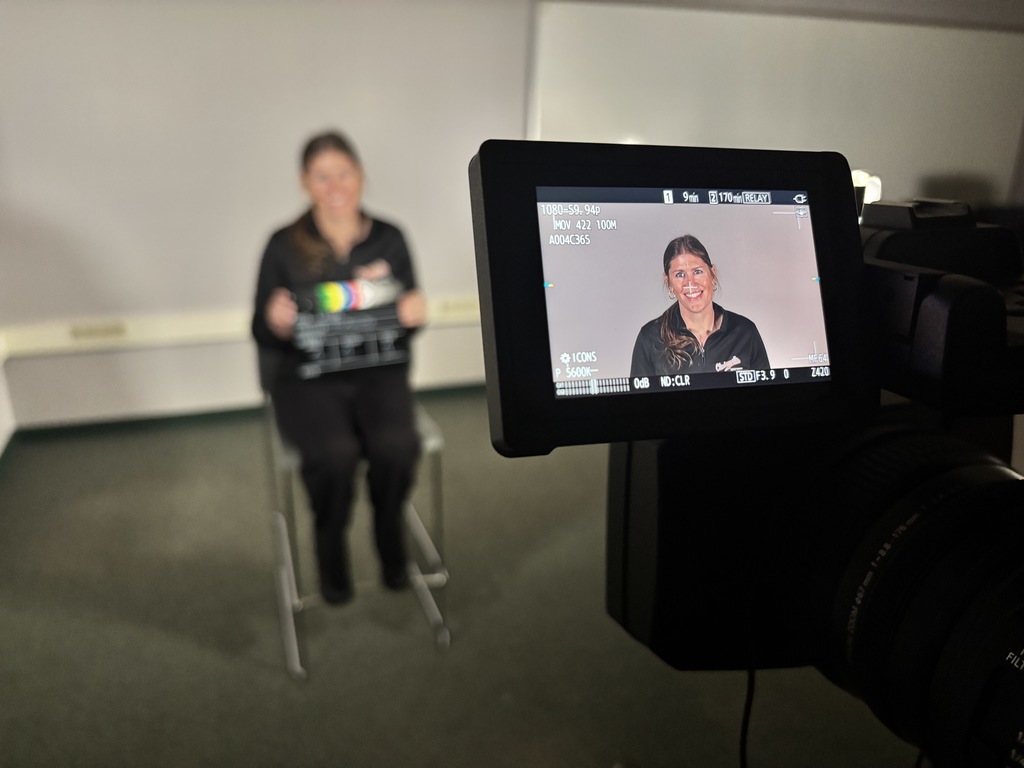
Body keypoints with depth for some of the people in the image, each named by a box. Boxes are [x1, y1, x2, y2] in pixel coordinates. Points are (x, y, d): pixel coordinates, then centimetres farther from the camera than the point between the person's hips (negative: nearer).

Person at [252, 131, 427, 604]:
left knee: (396, 445, -28)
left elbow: (407, 317, 10)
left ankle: (390, 535, 4)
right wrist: (275, 322, -22)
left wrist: (416, 314, -14)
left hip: (378, 370, 2)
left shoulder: (390, 239, 3)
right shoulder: (284, 246, -2)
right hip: (307, 375, -1)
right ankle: (331, 546, 3)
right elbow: (261, 334, 2)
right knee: (335, 453, -30)